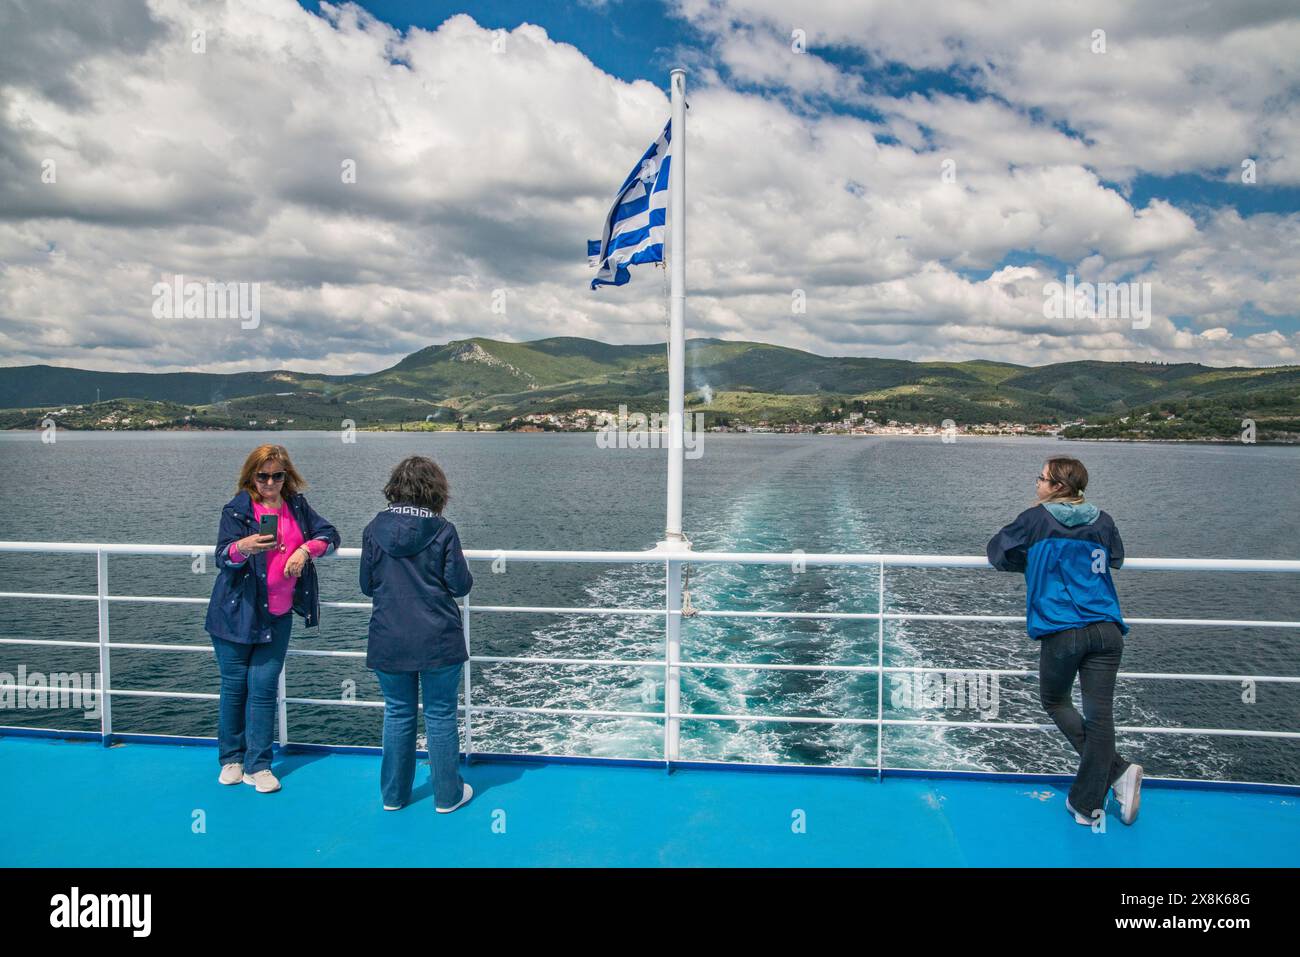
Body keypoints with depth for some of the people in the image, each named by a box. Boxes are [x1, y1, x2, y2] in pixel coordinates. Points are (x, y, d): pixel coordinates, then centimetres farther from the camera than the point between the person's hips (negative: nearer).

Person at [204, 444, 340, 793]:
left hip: (278, 615, 2)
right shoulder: (237, 509, -6)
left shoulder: (296, 505, 5)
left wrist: (305, 549, -12)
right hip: (237, 615, -2)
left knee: (264, 688, 2)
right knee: (234, 686, 7)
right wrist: (242, 547, -37)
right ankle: (231, 758, 24)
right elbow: (223, 558, -14)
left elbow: (330, 535, 7)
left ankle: (258, 765, 10)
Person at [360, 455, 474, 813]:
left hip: (389, 642, 2)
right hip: (438, 641, -2)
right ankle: (447, 795, 21)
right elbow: (460, 585, -8)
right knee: (440, 716, 10)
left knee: (398, 715, 16)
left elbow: (367, 585, 3)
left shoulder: (375, 528, -4)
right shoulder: (442, 530, -11)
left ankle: (393, 794, 28)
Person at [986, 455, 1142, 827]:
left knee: (1055, 702, 17)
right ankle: (1087, 804, 4)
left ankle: (1117, 770, 7)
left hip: (1061, 632, -3)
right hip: (1107, 630, 3)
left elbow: (997, 553, 9)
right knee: (1099, 714, 3)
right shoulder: (1102, 521, 10)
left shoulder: (1036, 519, 0)